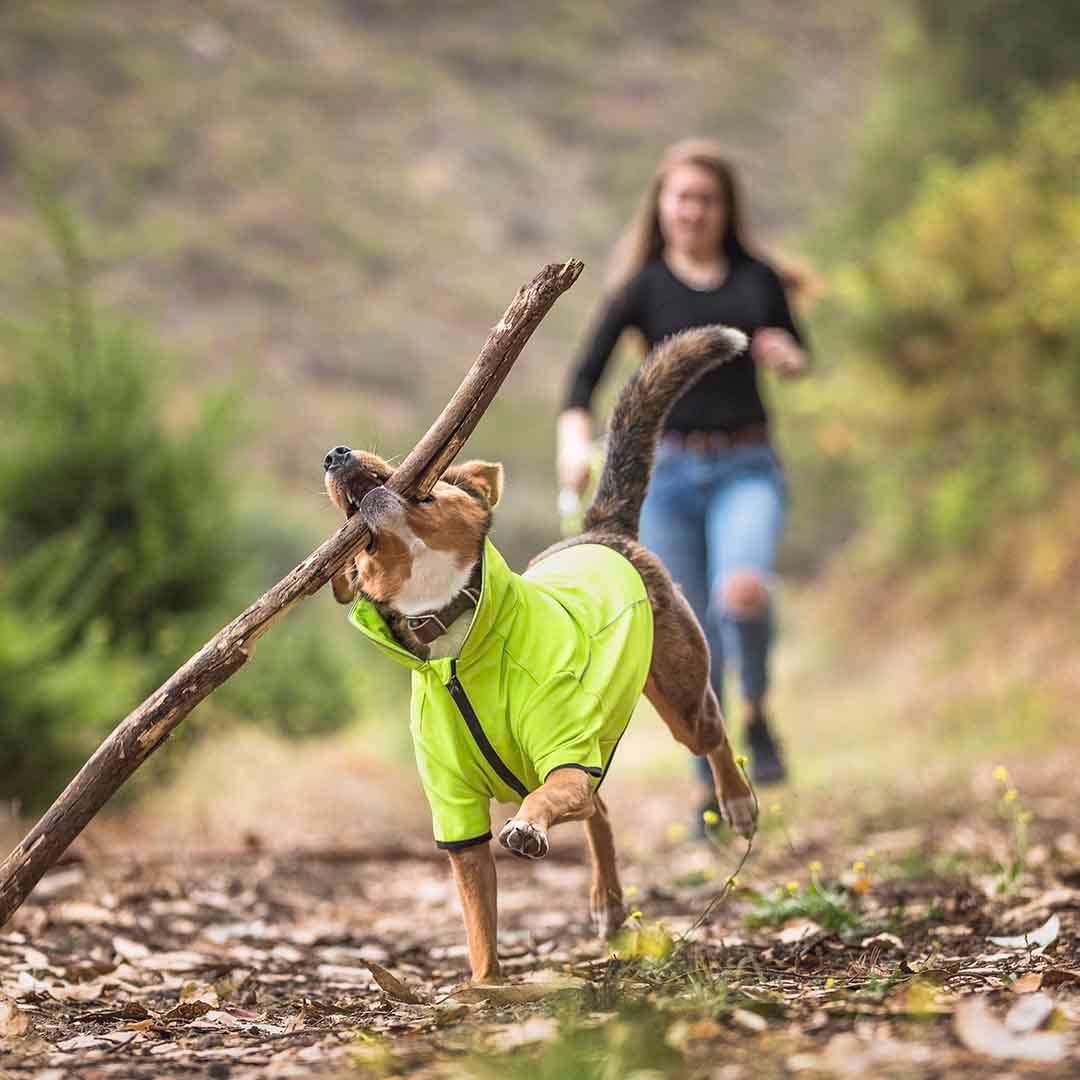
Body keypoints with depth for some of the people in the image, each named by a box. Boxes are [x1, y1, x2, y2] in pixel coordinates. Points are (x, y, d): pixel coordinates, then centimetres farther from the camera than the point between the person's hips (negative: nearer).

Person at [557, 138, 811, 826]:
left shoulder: (757, 278, 8)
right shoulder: (642, 286, 3)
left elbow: (798, 355, 20)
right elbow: (588, 371, -5)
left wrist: (787, 358, -4)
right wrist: (574, 437, -24)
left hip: (748, 468, 0)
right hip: (669, 473, 0)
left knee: (743, 592, -29)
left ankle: (759, 713, -1)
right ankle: (713, 790, 18)